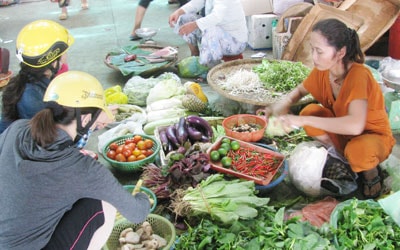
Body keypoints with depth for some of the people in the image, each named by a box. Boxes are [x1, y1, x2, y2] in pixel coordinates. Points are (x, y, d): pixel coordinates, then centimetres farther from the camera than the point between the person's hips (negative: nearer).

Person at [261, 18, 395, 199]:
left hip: (373, 136, -5)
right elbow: (299, 91, 7)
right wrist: (283, 105, -17)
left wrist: (304, 121, -42)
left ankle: (371, 172, 0)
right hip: (341, 132, 6)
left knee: (358, 151, -38)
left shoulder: (358, 75, -32)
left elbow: (355, 125, -46)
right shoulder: (322, 71, -14)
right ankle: (341, 157, 3)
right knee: (310, 111, -18)